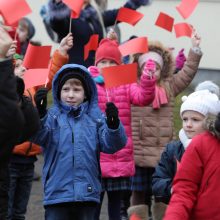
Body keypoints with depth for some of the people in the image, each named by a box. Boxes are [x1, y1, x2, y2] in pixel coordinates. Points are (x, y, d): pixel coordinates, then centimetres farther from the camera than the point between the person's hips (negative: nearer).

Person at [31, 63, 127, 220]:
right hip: (57, 193, -2)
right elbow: (37, 136, -16)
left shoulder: (95, 118, 6)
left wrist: (113, 124, -25)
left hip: (87, 193, 2)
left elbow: (111, 145, -4)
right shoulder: (52, 116, 1)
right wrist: (39, 112, -35)